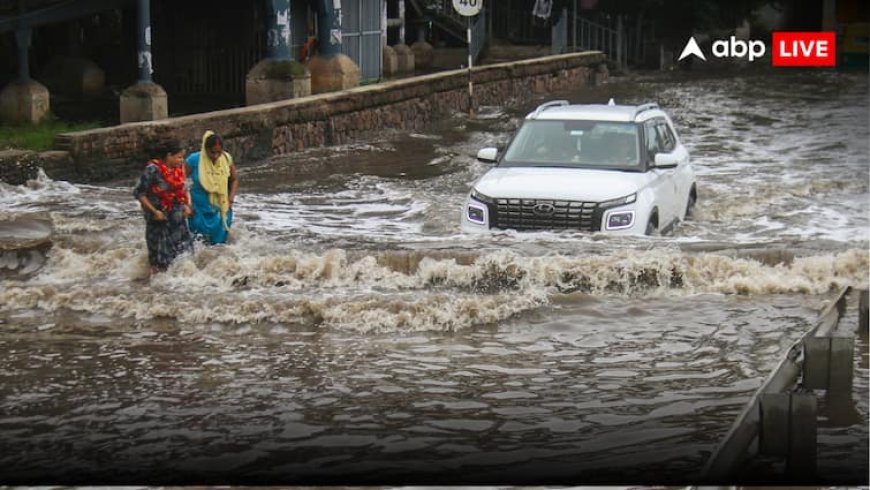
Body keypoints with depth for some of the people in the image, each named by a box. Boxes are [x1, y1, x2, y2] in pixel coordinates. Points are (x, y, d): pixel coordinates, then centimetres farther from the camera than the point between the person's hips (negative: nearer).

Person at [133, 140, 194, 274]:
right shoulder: (153, 170, -20)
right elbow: (138, 193, -16)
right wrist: (154, 211, -18)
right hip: (159, 217, -6)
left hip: (177, 217, 6)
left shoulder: (178, 168, -1)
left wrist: (187, 205, 1)